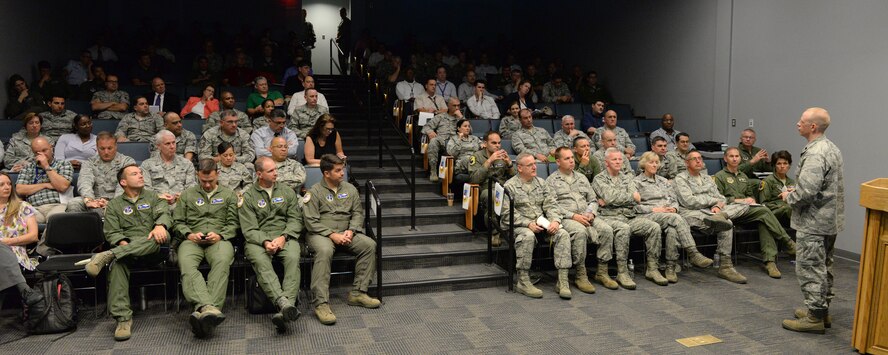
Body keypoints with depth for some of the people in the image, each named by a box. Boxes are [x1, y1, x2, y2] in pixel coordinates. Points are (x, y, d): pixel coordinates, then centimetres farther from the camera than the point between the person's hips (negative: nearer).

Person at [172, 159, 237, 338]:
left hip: (219, 240, -1)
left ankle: (202, 310, -49)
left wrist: (219, 235, -7)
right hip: (192, 240, 1)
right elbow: (177, 222, 18)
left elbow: (233, 224, 13)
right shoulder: (187, 194, 24)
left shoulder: (228, 194, 20)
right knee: (186, 264, -35)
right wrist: (189, 234, -2)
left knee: (222, 262, -38)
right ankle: (209, 308, -54)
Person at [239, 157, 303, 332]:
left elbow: (295, 219, 9)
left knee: (293, 258, -33)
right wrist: (265, 242, -18)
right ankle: (285, 304, -51)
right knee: (260, 261, -35)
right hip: (258, 240, -1)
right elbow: (249, 230, 1)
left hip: (285, 237, 1)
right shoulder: (247, 196, 9)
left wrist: (283, 237, -10)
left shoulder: (287, 191, 17)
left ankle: (284, 308, -46)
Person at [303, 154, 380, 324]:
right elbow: (311, 221, -8)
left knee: (369, 245, -19)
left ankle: (357, 293, -14)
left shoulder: (350, 189, 14)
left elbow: (358, 213, 12)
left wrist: (350, 231, -7)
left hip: (345, 233, 5)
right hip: (320, 233, -5)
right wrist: (333, 235, -17)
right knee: (324, 251, -37)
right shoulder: (314, 192, -1)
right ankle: (321, 303, -35)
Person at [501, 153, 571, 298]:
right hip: (519, 225, -5)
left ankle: (562, 281, -23)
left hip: (542, 223, 5)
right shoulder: (510, 186, 0)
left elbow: (551, 204, 12)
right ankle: (523, 281, -28)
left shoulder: (541, 183, 18)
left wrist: (555, 220, -9)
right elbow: (507, 213, -9)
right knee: (528, 236, -38)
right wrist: (528, 224, -18)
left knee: (563, 234, -21)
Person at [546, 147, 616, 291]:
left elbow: (593, 199, 21)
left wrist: (591, 213, -1)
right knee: (580, 231, -36)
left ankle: (602, 272, -12)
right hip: (565, 219, -5)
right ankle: (581, 275, -26)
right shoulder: (551, 181, 4)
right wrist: (573, 216, -16)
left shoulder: (581, 177, 23)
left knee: (607, 230, -21)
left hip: (586, 216, 5)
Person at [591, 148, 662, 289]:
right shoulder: (599, 179, 5)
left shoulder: (627, 178, 20)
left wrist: (608, 201, -7)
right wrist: (632, 196, -1)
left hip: (629, 217, 5)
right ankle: (622, 272, -28)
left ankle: (651, 268, -9)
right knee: (623, 229, -36)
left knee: (654, 226, -18)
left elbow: (636, 200, 4)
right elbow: (610, 197, -14)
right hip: (609, 217, -5)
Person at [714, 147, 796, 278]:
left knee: (763, 221, -29)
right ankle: (788, 243, -22)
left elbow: (750, 194, 33)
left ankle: (769, 260, -36)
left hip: (747, 210, 6)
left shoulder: (743, 176, 31)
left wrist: (752, 200, 8)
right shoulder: (719, 176, 7)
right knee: (764, 211, -29)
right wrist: (739, 200, -10)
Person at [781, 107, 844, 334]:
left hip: (814, 222, -11)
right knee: (824, 267, 18)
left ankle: (814, 317, 2)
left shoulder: (815, 154, -21)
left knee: (810, 268, -4)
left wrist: (789, 197, -8)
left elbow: (806, 192, -28)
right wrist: (795, 191, 14)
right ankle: (822, 311, 28)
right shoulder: (832, 148, 12)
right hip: (830, 219, 11)